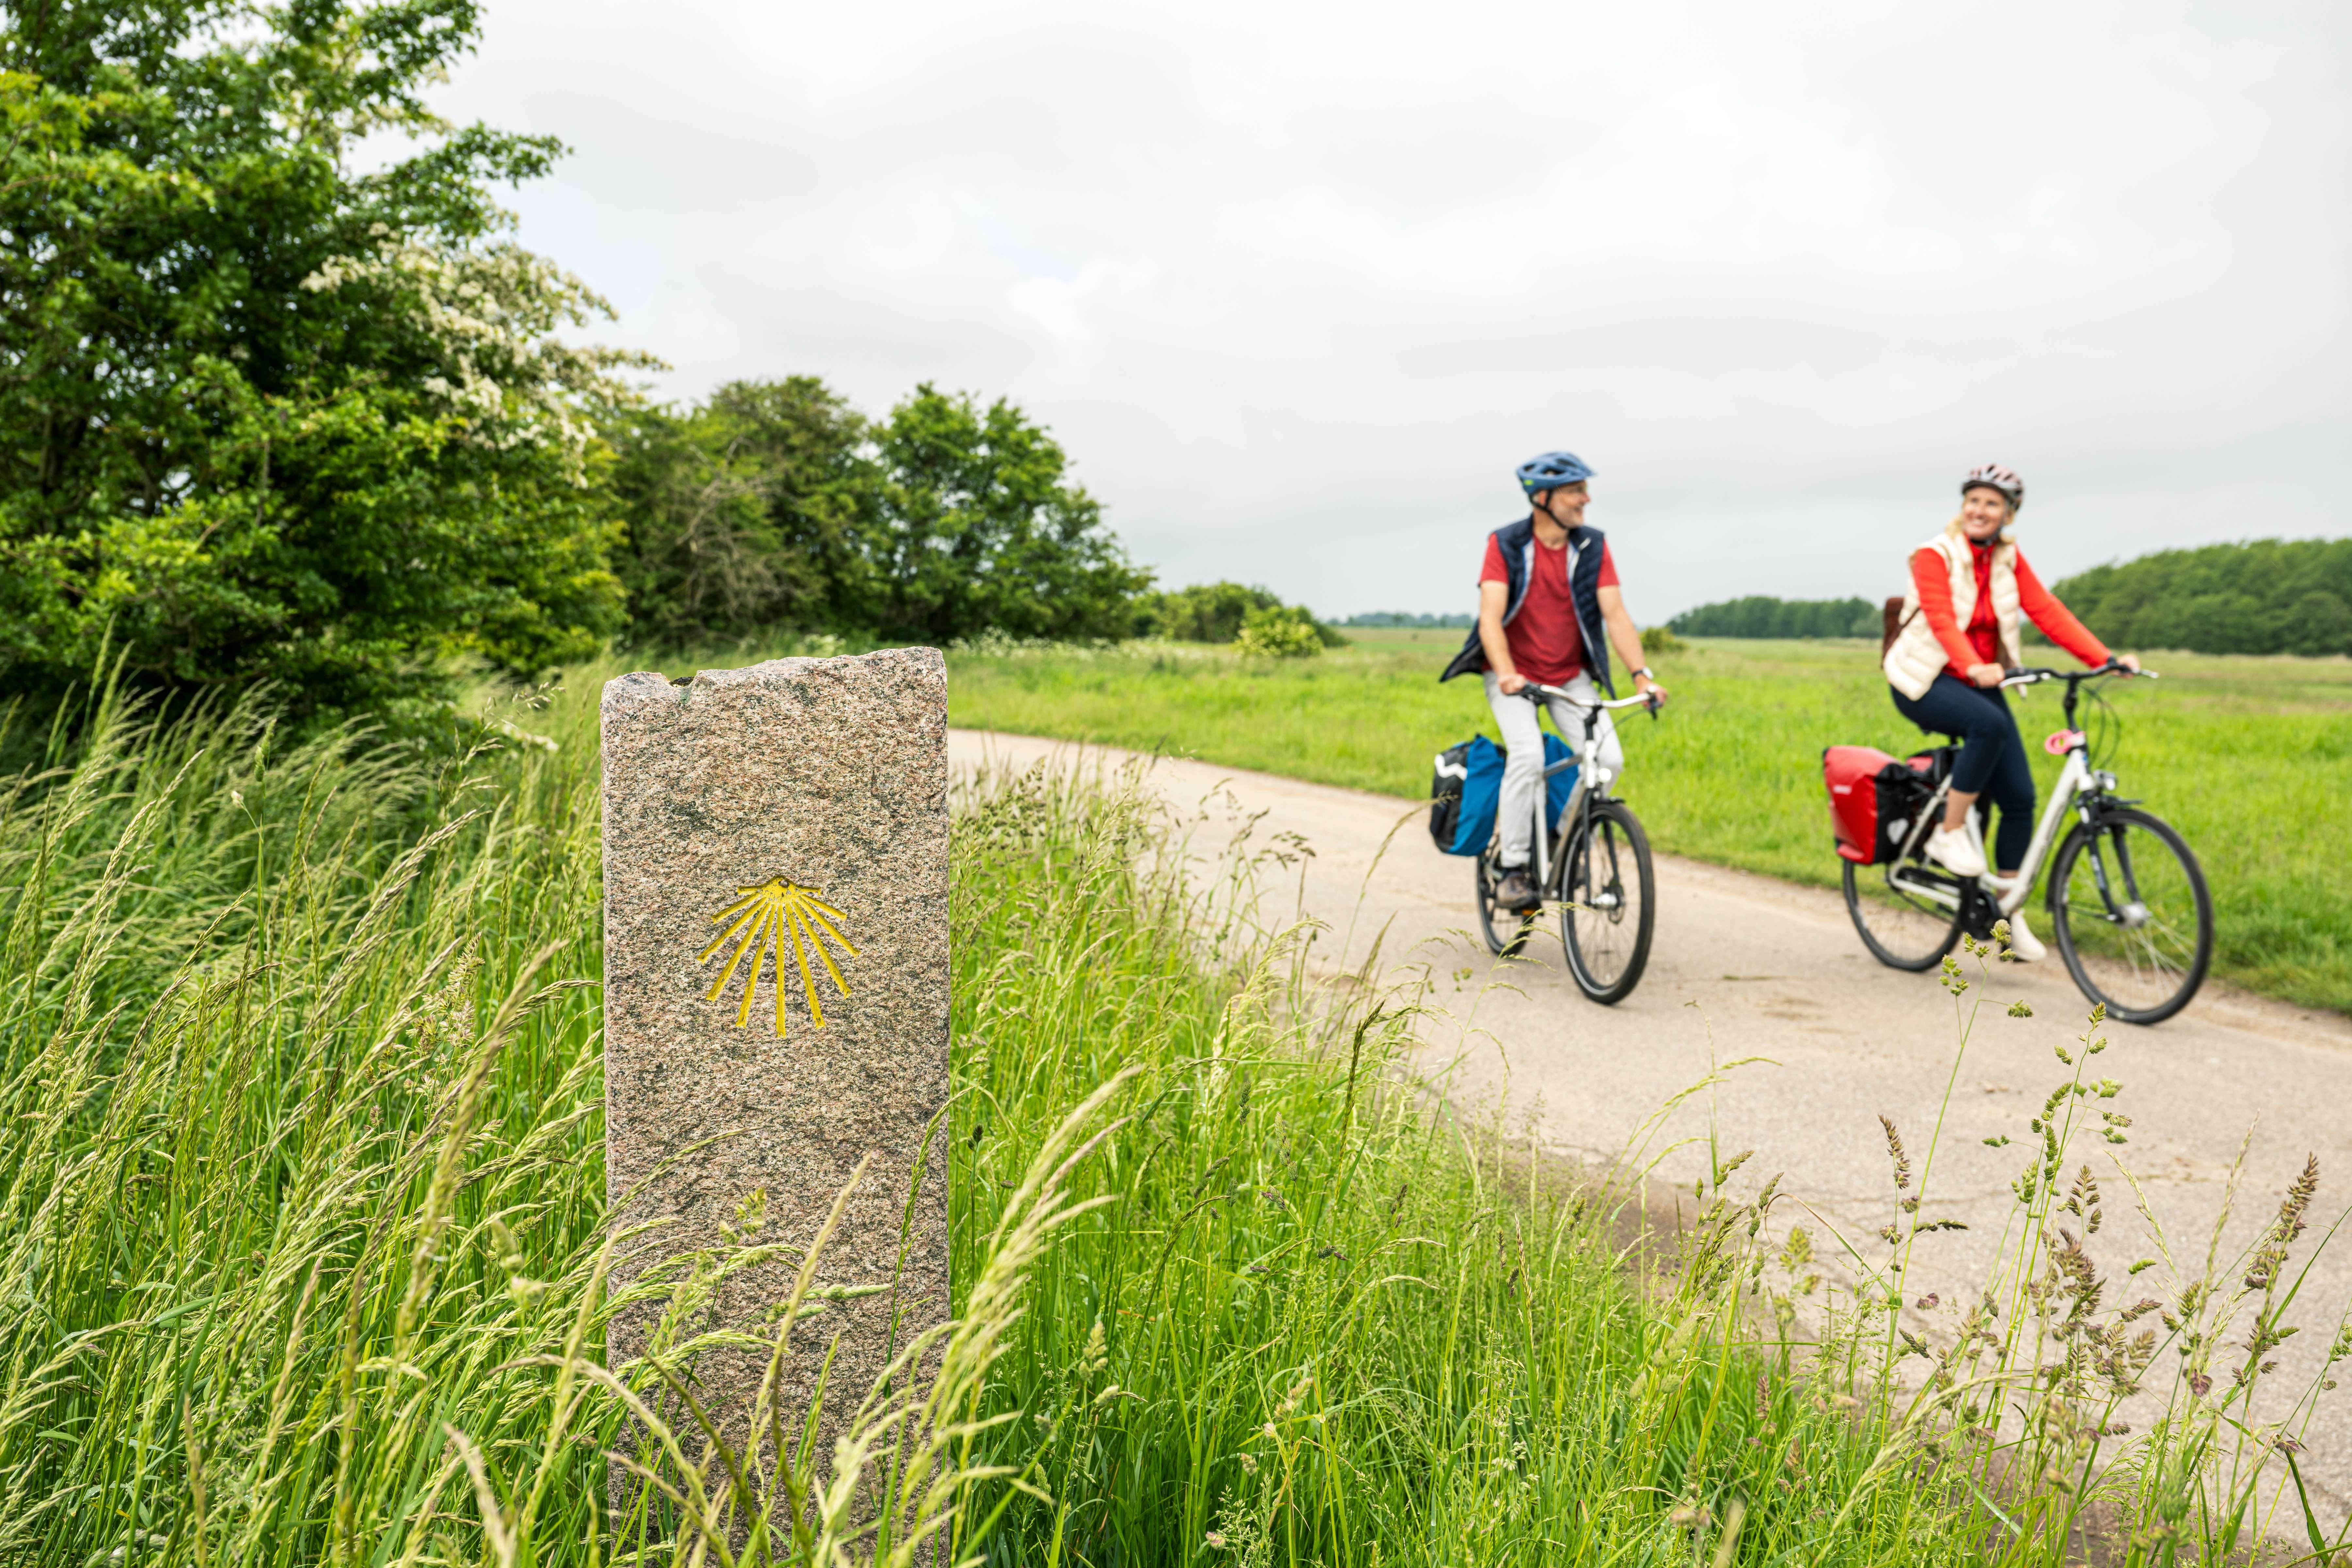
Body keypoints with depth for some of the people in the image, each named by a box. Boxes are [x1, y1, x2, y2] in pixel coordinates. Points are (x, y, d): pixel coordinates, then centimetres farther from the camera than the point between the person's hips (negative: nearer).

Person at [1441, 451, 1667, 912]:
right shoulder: (1506, 544, -13)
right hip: (1514, 677, -3)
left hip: (1570, 676, 4)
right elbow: (1491, 616, -23)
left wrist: (1641, 675, -24)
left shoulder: (1593, 546, -5)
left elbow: (1615, 614, -11)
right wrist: (1506, 673, -39)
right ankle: (1513, 871, -15)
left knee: (1609, 758, -15)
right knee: (1528, 755, -27)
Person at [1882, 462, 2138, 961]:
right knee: (1990, 724, -36)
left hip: (1981, 681, 5)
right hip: (1926, 681, -5)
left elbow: (2049, 612, -3)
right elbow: (1942, 620, -24)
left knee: (2020, 797, -5)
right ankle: (1949, 835, -18)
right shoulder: (1935, 556, -11)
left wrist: (2105, 659, -15)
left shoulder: (2009, 561, 5)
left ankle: (2009, 914, 7)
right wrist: (1974, 668, -42)